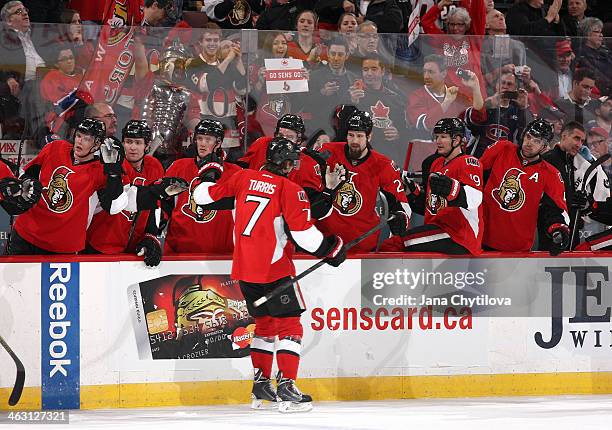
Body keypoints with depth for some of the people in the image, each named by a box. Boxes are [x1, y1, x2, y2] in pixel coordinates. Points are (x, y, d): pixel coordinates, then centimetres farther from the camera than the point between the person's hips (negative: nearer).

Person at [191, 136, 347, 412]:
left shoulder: (244, 177, 5)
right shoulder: (289, 189, -10)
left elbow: (203, 196, 11)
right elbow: (304, 233, -14)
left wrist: (208, 176, 32)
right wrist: (332, 248, 2)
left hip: (244, 266, 6)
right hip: (274, 268, -6)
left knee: (264, 323, 20)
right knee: (289, 325, -2)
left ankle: (261, 385, 22)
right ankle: (286, 388, -13)